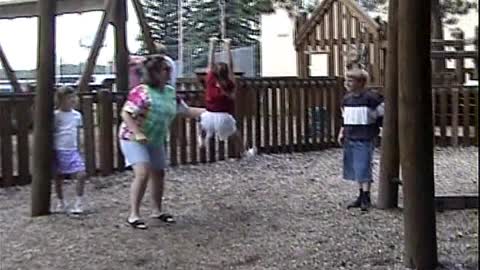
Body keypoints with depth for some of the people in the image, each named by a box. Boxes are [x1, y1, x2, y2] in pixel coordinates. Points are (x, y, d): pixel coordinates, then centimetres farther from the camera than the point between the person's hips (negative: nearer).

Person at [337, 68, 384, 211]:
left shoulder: (370, 97, -11)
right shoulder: (347, 98, 10)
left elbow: (382, 114, -5)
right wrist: (342, 132, 13)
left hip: (365, 139, -7)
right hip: (350, 139, 7)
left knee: (363, 169, -6)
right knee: (355, 169, 11)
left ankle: (366, 198, 4)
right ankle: (361, 196, 21)